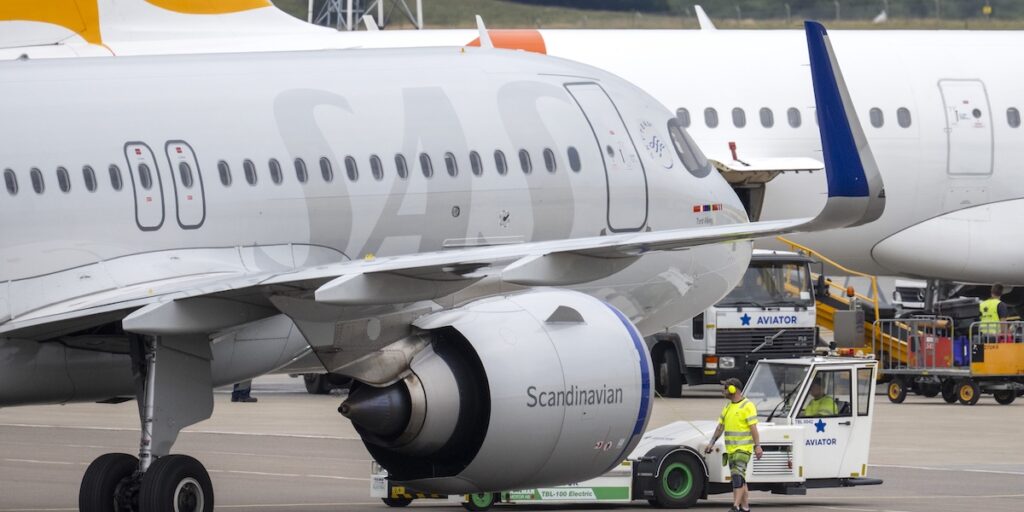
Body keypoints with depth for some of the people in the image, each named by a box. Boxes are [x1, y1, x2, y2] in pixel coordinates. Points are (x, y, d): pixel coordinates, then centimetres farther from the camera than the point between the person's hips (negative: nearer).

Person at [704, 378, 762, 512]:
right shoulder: (728, 407, 15)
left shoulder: (747, 406, -10)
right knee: (740, 479, 11)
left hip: (743, 448, -8)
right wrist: (712, 443, 16)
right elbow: (720, 426, 20)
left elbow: (753, 428, -14)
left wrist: (757, 446, -19)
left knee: (738, 476, -17)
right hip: (731, 449, 8)